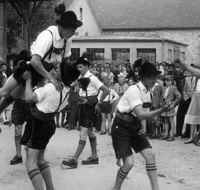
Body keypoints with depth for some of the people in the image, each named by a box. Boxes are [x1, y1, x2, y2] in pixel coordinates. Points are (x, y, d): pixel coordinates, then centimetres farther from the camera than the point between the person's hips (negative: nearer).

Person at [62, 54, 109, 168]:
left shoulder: (92, 78, -14)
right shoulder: (81, 78, 6)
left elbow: (106, 91, -17)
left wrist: (99, 103, -13)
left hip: (90, 107, -8)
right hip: (83, 106, 8)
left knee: (83, 133, -10)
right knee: (90, 132, 16)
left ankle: (75, 160, -12)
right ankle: (94, 157, 27)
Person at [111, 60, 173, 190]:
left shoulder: (148, 91, 1)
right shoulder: (134, 90, -23)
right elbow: (140, 115, -31)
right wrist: (161, 110, -38)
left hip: (135, 127, 7)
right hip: (121, 129, -7)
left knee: (150, 155, -6)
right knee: (129, 163, -12)